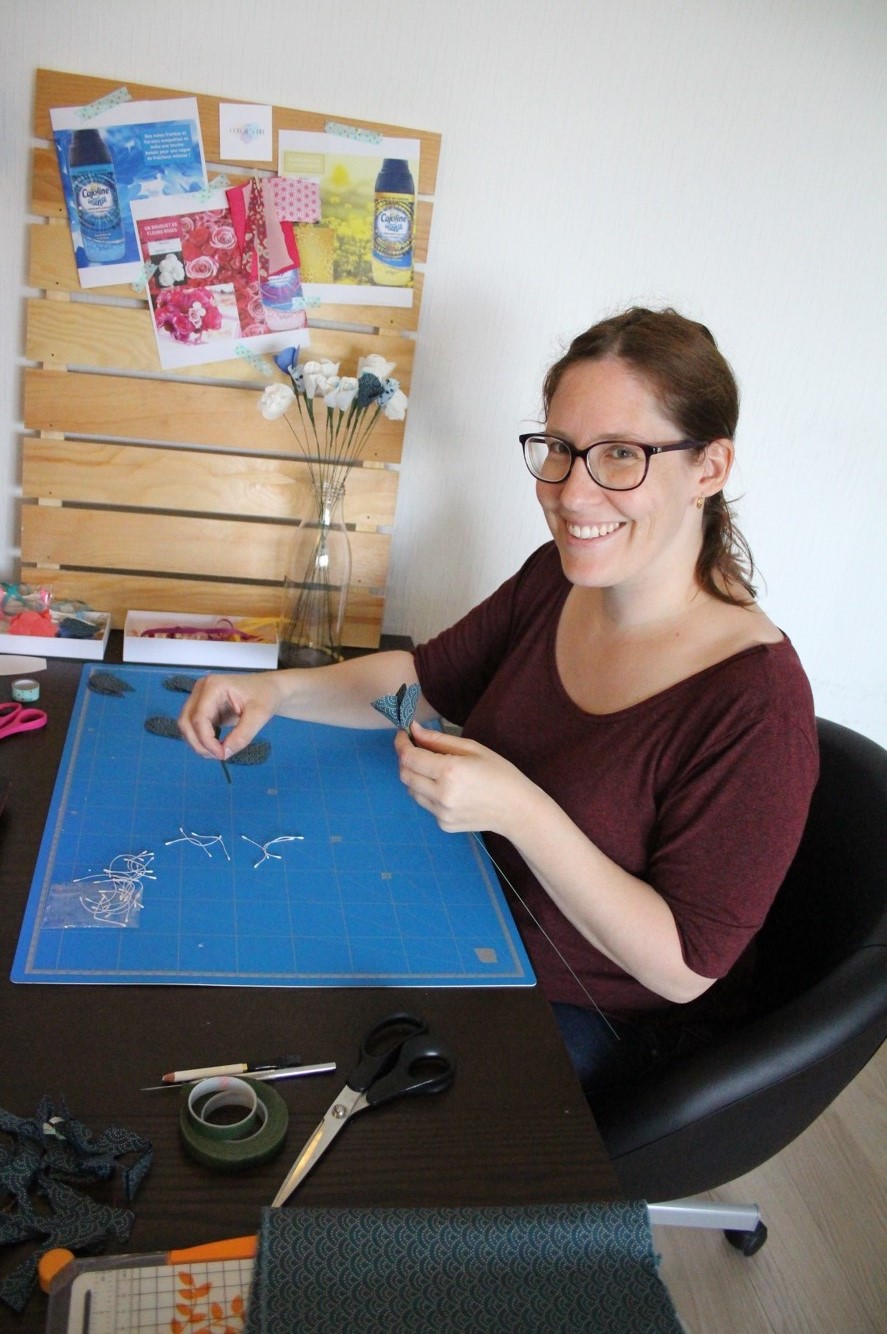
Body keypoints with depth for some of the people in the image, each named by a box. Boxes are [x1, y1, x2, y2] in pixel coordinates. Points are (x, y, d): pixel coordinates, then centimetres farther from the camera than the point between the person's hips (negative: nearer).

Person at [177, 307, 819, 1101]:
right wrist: (276, 690, -11)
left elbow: (685, 968, -24)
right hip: (486, 941, 6)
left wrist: (520, 811, -35)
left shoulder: (755, 706, -29)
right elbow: (427, 679, 5)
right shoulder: (558, 577, -9)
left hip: (611, 1034, -5)